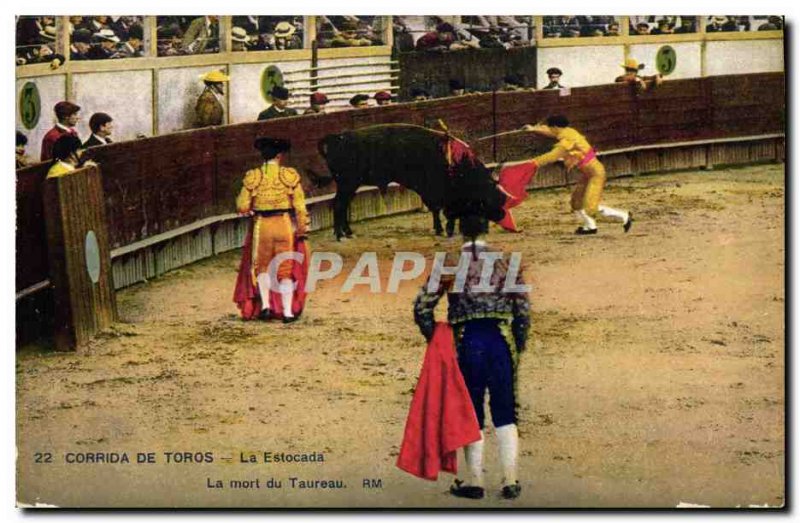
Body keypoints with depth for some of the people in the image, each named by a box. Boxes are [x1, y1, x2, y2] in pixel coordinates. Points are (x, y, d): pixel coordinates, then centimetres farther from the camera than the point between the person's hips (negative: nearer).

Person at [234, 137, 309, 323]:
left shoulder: (252, 176, -3)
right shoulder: (290, 175, -5)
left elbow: (242, 206, -3)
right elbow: (300, 205, -5)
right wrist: (302, 228, 4)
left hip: (262, 225, 0)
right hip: (284, 224, 0)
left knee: (262, 266, 19)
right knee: (285, 269, 9)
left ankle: (265, 305, 7)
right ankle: (287, 311, 7)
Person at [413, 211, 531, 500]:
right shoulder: (505, 260, 1)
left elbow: (422, 306, -5)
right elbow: (523, 307, 1)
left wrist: (435, 339, 8)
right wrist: (519, 345, 12)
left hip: (467, 341, -1)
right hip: (500, 339, 1)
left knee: (471, 412, 8)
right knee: (505, 413, 10)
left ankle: (474, 481, 11)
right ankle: (510, 481, 8)